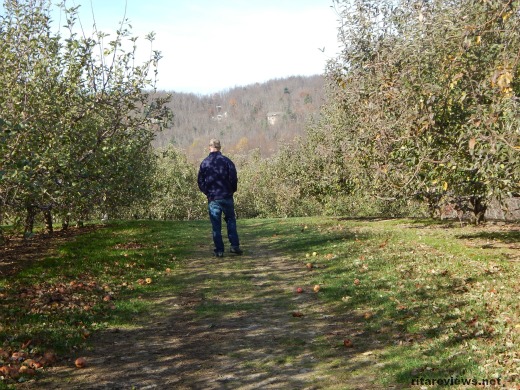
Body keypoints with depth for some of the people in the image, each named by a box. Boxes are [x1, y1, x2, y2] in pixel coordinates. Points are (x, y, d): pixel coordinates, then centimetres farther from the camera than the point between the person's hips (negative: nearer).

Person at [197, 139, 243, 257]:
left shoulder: (204, 163, 0)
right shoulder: (227, 161, -4)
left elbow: (200, 181, 3)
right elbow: (233, 179, -6)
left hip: (213, 198, 0)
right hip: (227, 197, 0)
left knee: (216, 225, 4)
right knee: (231, 221, 14)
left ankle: (219, 250, 5)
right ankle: (235, 246, 7)